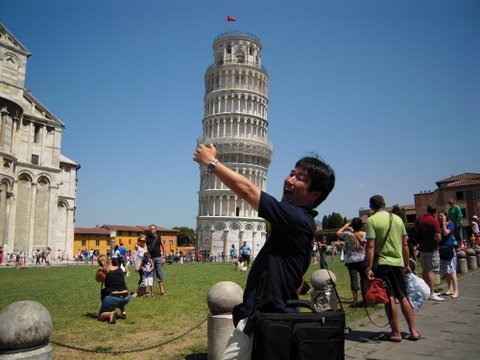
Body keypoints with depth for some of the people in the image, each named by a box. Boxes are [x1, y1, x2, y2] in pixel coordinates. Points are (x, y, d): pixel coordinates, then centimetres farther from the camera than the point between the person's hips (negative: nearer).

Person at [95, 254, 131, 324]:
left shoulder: (102, 272, -4)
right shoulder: (119, 269, 8)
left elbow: (98, 280, 18)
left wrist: (99, 270, 10)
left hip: (113, 299, -5)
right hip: (126, 298, 5)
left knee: (100, 316, 20)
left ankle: (110, 313, -14)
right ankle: (123, 311, 22)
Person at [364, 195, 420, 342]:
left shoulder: (371, 220, -8)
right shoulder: (397, 218, 8)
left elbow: (370, 246, -15)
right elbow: (405, 244, 10)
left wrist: (368, 267, -13)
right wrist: (407, 265, 19)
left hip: (382, 263, -5)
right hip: (398, 263, 5)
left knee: (389, 298, 1)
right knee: (403, 297, 15)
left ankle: (396, 333, 8)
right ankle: (413, 331, 18)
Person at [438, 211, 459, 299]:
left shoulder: (450, 224, -2)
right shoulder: (438, 225, 12)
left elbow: (446, 233, -18)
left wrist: (443, 224, -11)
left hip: (449, 249, -5)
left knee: (451, 270, -11)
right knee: (445, 271, 8)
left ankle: (456, 290, -11)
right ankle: (450, 288, 18)